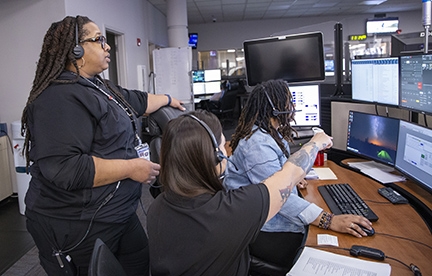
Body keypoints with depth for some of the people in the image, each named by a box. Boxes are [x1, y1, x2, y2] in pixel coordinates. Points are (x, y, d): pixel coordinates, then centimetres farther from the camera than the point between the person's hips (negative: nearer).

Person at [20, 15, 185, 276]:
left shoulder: (97, 87, 10)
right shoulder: (60, 98, -23)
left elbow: (135, 100, 27)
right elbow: (64, 169, -31)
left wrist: (168, 99, 38)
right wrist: (131, 168, -25)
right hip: (79, 229, -10)